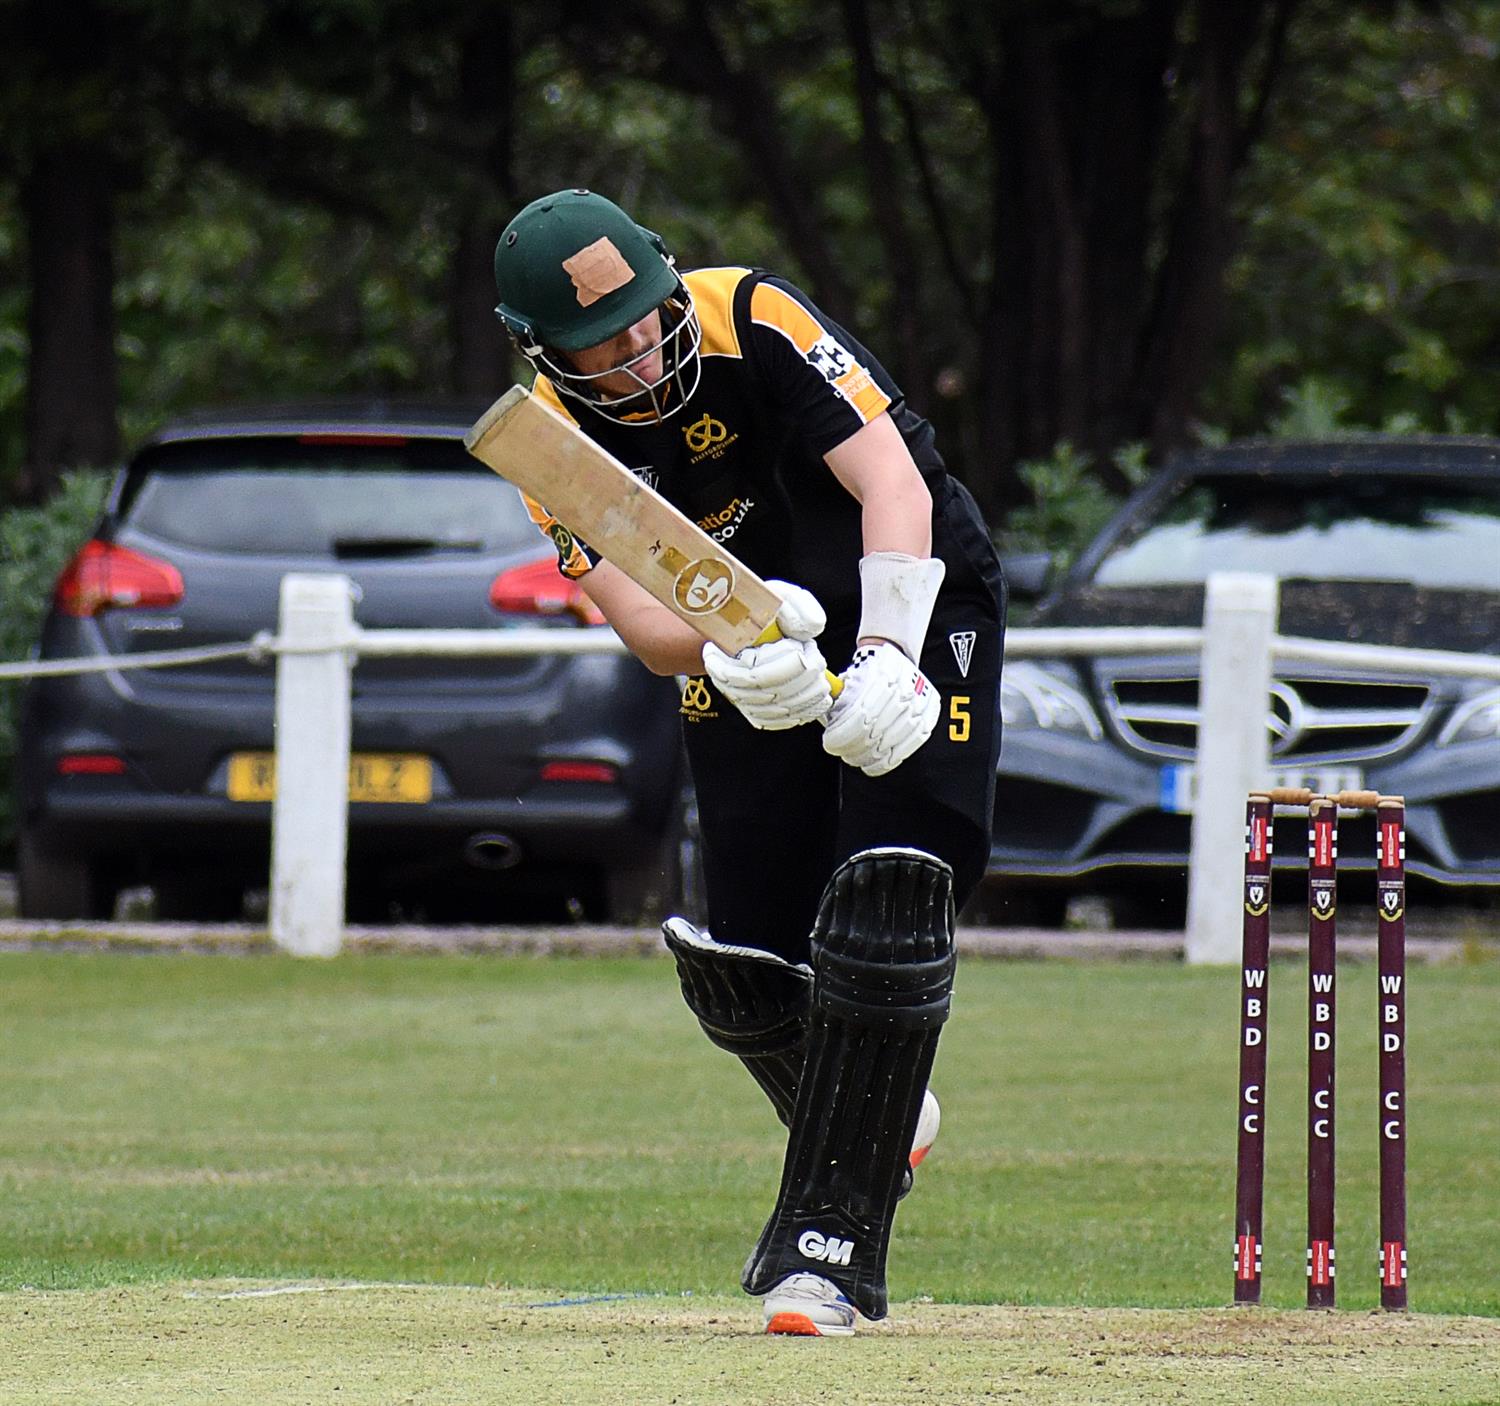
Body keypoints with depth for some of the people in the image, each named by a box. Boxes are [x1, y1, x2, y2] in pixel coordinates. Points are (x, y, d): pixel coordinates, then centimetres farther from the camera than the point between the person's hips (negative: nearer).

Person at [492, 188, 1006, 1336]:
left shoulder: (754, 323, -24)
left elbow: (891, 481, -29)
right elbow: (645, 617, -24)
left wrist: (888, 658, -43)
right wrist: (733, 652, -47)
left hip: (913, 605, -4)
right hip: (755, 651, 4)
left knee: (887, 896, -22)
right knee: (745, 969, 2)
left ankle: (829, 1244, -18)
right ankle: (881, 1125, 35)